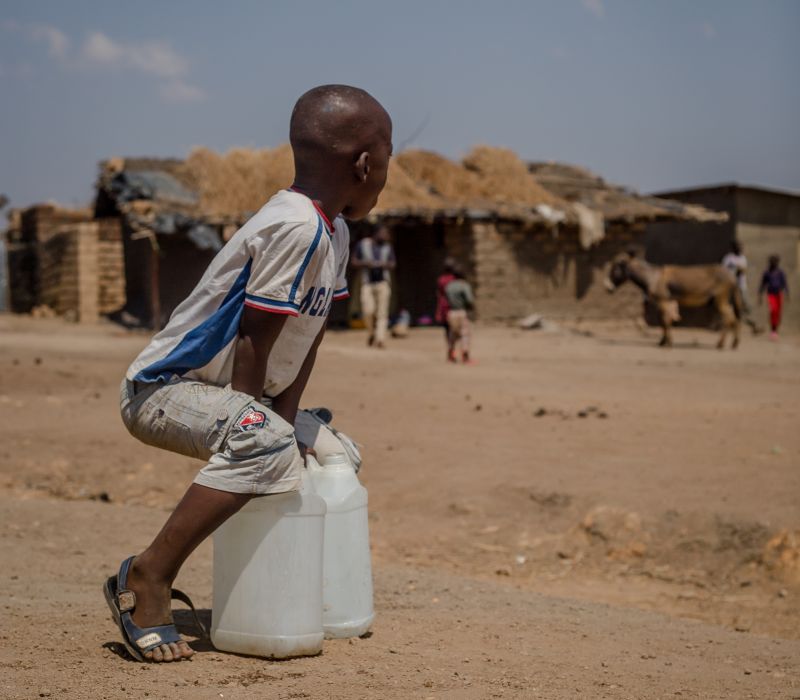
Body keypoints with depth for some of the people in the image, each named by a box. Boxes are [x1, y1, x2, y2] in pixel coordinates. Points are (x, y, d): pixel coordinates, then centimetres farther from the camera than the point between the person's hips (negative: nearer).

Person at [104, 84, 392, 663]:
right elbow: (254, 340, -26)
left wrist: (287, 417, -2)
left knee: (332, 454, 16)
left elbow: (308, 339, 4)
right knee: (265, 442, -36)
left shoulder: (334, 232, 5)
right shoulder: (295, 228, -26)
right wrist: (264, 424, -23)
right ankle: (147, 578, -28)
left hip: (229, 395, 10)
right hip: (163, 389, -10)